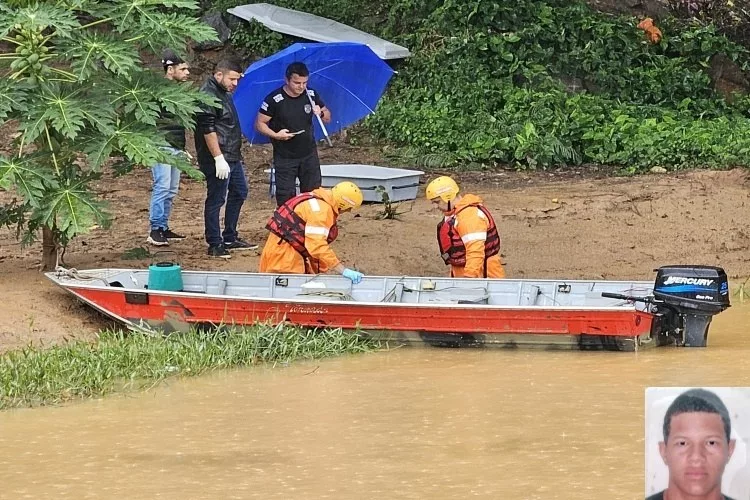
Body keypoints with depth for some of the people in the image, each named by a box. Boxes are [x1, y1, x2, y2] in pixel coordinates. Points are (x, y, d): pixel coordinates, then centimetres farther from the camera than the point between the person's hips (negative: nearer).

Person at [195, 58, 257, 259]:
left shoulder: (224, 93, 16)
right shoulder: (208, 95, -17)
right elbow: (208, 129, -22)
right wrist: (219, 158, -25)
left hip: (232, 157, 11)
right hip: (218, 159, -11)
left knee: (239, 192, 18)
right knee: (216, 199, -4)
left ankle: (230, 238, 28)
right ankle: (215, 244, 2)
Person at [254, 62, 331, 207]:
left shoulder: (311, 95, -2)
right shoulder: (274, 100, -15)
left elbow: (328, 118, 8)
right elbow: (259, 124, -8)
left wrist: (321, 113, -15)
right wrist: (275, 135, -26)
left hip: (309, 155, 4)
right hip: (285, 157, -4)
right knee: (286, 200, -1)